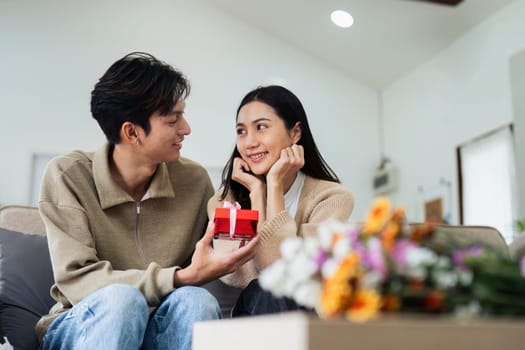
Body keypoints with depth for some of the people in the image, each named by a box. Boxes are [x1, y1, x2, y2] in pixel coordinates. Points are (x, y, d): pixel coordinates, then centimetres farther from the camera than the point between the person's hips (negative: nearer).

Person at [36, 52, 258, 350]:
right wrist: (183, 277, -27)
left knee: (195, 300, -30)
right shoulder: (68, 176, -10)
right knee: (122, 297, -34)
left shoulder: (194, 180, -2)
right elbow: (76, 280, -19)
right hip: (82, 325, -2)